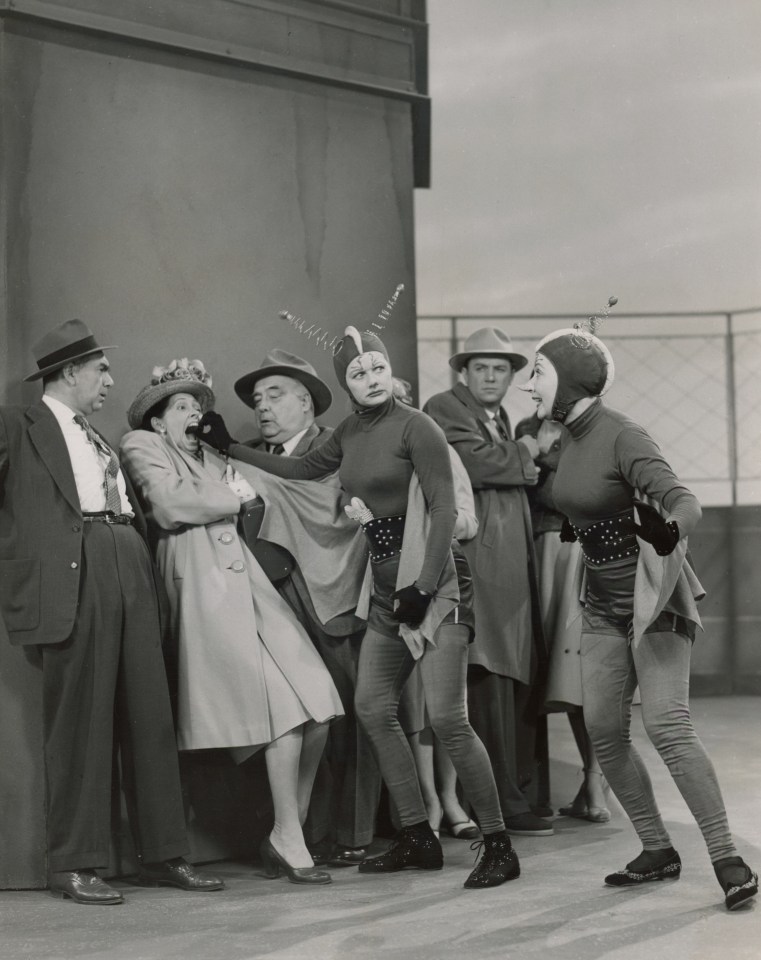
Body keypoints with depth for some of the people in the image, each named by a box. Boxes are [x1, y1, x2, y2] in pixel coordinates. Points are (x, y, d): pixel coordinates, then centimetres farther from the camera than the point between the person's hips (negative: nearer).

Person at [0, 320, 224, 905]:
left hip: (131, 577, 7)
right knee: (80, 721, -5)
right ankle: (75, 865, 2)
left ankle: (164, 855, 12)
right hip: (70, 582, -7)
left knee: (150, 719, 6)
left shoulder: (100, 440, 26)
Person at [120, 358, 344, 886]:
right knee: (285, 710, -14)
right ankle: (288, 840, -6)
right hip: (203, 583, -7)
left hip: (246, 578, 7)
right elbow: (170, 504, -5)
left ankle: (291, 832, 7)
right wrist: (230, 499, 5)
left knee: (317, 707, -4)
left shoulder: (210, 458, 32)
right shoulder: (142, 445, 11)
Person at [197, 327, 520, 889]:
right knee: (374, 710, 8)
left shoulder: (415, 426, -10)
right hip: (385, 589, 8)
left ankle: (499, 847, -5)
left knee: (447, 718, -13)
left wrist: (424, 586, -19)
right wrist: (231, 447, 26)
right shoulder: (351, 432, 12)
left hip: (429, 586, -8)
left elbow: (443, 509, -13)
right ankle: (418, 838, 19)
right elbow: (304, 469, 28)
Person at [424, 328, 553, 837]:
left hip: (512, 569, 9)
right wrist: (524, 453, -1)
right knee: (490, 682, -11)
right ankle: (504, 804, -9)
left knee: (516, 680, 5)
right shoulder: (444, 409, -1)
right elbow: (473, 462, -16)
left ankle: (514, 792, 10)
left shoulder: (502, 420, 27)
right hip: (473, 561, -9)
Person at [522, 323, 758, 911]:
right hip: (604, 603, 8)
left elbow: (685, 501, -31)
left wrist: (669, 527, -48)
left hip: (653, 597, -8)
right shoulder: (570, 441, 6)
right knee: (603, 729, 3)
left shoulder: (621, 437, -18)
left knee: (667, 725, -17)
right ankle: (657, 850, 13)